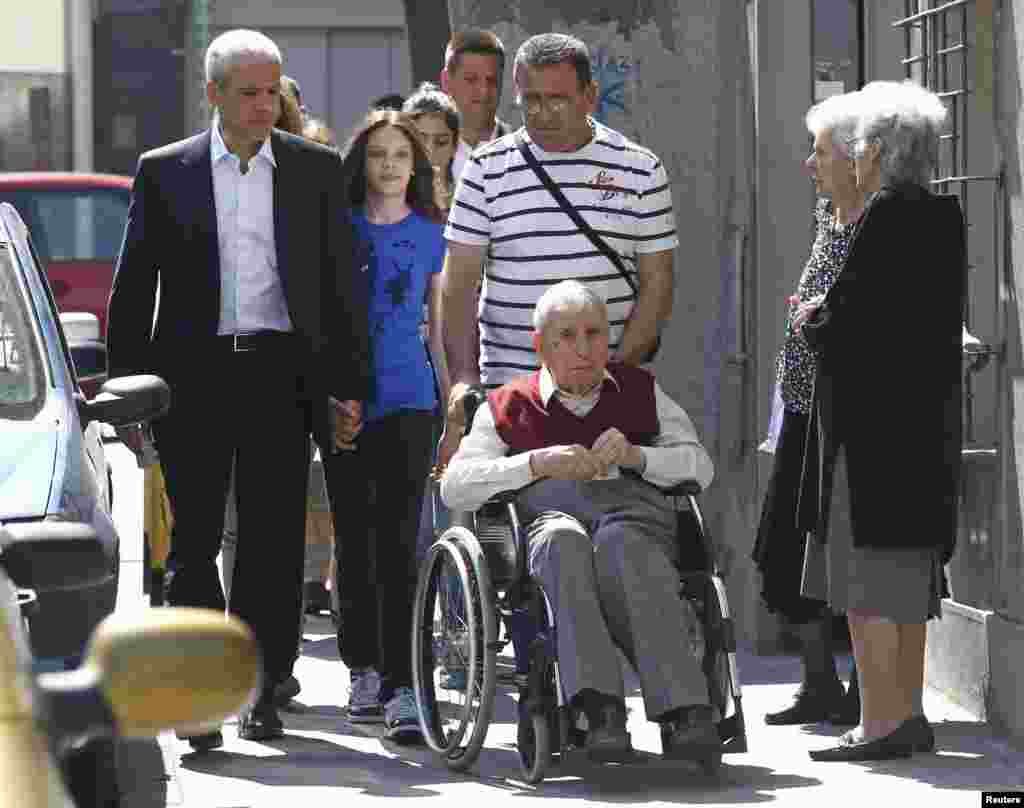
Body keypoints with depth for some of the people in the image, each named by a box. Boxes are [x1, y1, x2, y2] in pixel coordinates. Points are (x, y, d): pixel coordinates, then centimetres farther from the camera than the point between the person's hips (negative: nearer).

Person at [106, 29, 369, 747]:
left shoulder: (318, 170, 9)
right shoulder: (164, 172, 6)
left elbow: (345, 283, 10)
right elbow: (133, 287, 7)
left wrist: (349, 386, 4)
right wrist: (128, 388, 1)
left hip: (282, 372, 1)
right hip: (194, 372, -1)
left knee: (274, 544, 1)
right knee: (194, 539, -2)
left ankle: (262, 691, 9)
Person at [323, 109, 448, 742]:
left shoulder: (432, 236, 6)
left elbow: (442, 326, 11)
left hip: (407, 400, -1)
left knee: (399, 545, -11)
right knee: (354, 541, 9)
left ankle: (402, 689, -16)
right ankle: (363, 671, 23)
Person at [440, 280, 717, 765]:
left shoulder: (639, 391, 30)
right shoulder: (508, 407, 26)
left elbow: (700, 466, 18)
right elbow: (455, 487, 11)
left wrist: (635, 456, -3)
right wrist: (539, 462, -4)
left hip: (635, 505, 0)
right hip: (549, 510, 0)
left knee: (619, 546, -39)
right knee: (565, 543, -40)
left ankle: (684, 712, -52)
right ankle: (600, 708, -54)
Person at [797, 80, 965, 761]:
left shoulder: (888, 215, -17)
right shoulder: (943, 214, 10)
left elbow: (854, 311, -22)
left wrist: (814, 323, -1)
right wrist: (832, 317, 13)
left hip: (872, 411, -9)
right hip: (925, 411, 9)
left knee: (866, 564, -6)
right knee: (909, 563, 14)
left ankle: (881, 720, -7)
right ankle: (909, 714, 19)